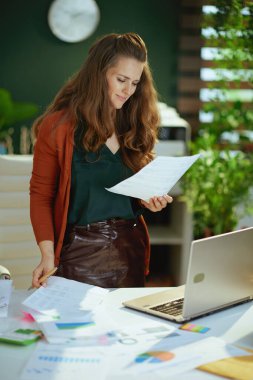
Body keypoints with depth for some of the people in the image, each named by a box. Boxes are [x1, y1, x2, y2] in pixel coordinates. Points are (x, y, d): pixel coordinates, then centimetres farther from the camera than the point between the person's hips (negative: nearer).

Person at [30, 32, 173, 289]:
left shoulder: (133, 127, 9)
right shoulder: (58, 126, -7)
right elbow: (41, 195, -6)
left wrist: (149, 200, -6)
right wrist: (48, 254, -17)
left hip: (130, 248, 5)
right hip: (81, 252, -4)